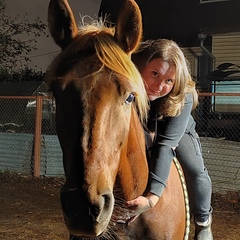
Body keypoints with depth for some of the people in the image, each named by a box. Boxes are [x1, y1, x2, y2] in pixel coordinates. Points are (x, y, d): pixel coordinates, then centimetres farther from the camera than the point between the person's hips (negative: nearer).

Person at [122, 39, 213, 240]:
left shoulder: (183, 97, -39)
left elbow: (167, 142, -46)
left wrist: (152, 197, -55)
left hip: (177, 133, -1)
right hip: (138, 132, 2)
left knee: (196, 171, -21)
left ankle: (203, 220, 8)